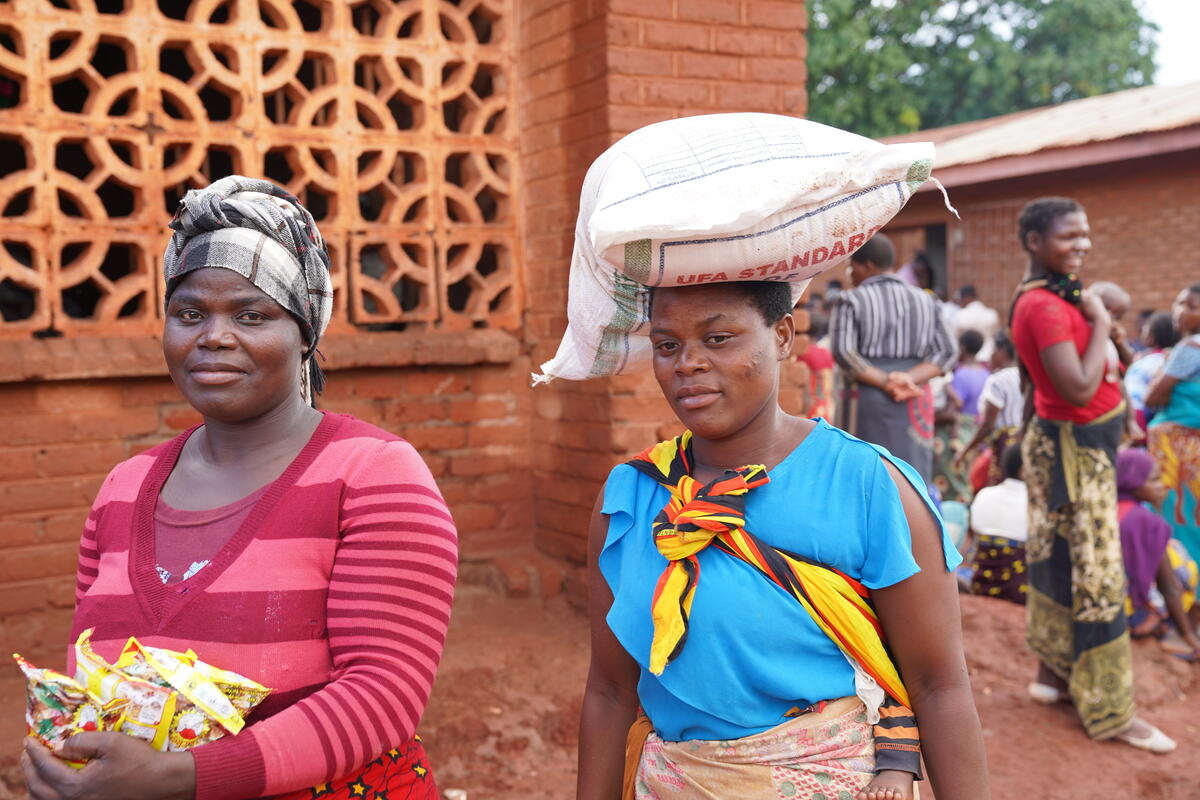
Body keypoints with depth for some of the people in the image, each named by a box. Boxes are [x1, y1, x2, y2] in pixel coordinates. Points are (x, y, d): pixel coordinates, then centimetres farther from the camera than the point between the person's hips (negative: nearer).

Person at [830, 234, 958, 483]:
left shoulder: (852, 301, -2)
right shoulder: (924, 300, 10)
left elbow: (843, 352, -13)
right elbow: (947, 352, 4)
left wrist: (884, 381, -11)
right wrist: (911, 378, -7)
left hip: (866, 397, -4)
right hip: (915, 403, 4)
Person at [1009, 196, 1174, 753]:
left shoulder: (1050, 296, 8)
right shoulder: (1046, 307, -23)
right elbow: (1080, 389, -29)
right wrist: (1098, 323, -20)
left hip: (1071, 445, 10)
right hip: (1075, 450, -10)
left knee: (1060, 560, 17)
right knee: (1095, 574, -3)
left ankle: (1053, 673, 30)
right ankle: (1108, 712, 6)